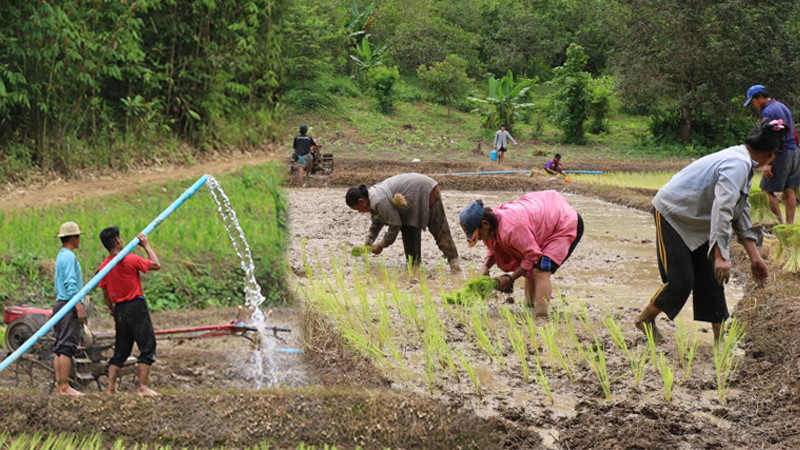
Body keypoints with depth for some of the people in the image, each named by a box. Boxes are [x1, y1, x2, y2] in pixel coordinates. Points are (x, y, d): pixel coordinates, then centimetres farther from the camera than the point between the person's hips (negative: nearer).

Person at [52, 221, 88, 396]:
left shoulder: (61, 256, 19)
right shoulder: (69, 256, -11)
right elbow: (70, 284, -20)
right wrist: (79, 308, -23)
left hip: (60, 303, 10)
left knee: (60, 348, 8)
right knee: (67, 347, -11)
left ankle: (59, 385, 8)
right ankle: (64, 387, -14)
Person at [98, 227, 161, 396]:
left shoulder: (104, 267, 5)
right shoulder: (130, 259, -13)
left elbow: (106, 296, 12)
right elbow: (156, 265, -6)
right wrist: (146, 246, 3)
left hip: (120, 309, 6)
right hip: (136, 306, -6)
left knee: (120, 351, 15)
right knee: (147, 347, -1)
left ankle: (111, 388, 13)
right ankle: (143, 386, -7)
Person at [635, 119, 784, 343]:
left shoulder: (743, 163, 5)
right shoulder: (738, 164, -27)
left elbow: (741, 213, 9)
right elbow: (722, 209, -36)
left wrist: (754, 256, 6)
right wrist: (721, 256, -39)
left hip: (696, 223, 10)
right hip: (672, 216, -10)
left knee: (712, 280, 5)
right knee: (681, 282, -11)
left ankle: (721, 338, 10)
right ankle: (645, 320, 12)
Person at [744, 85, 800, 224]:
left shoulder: (767, 112, -10)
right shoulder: (783, 107, 18)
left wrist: (768, 163, -18)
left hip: (780, 154, -9)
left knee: (768, 191, -4)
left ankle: (779, 223, -9)